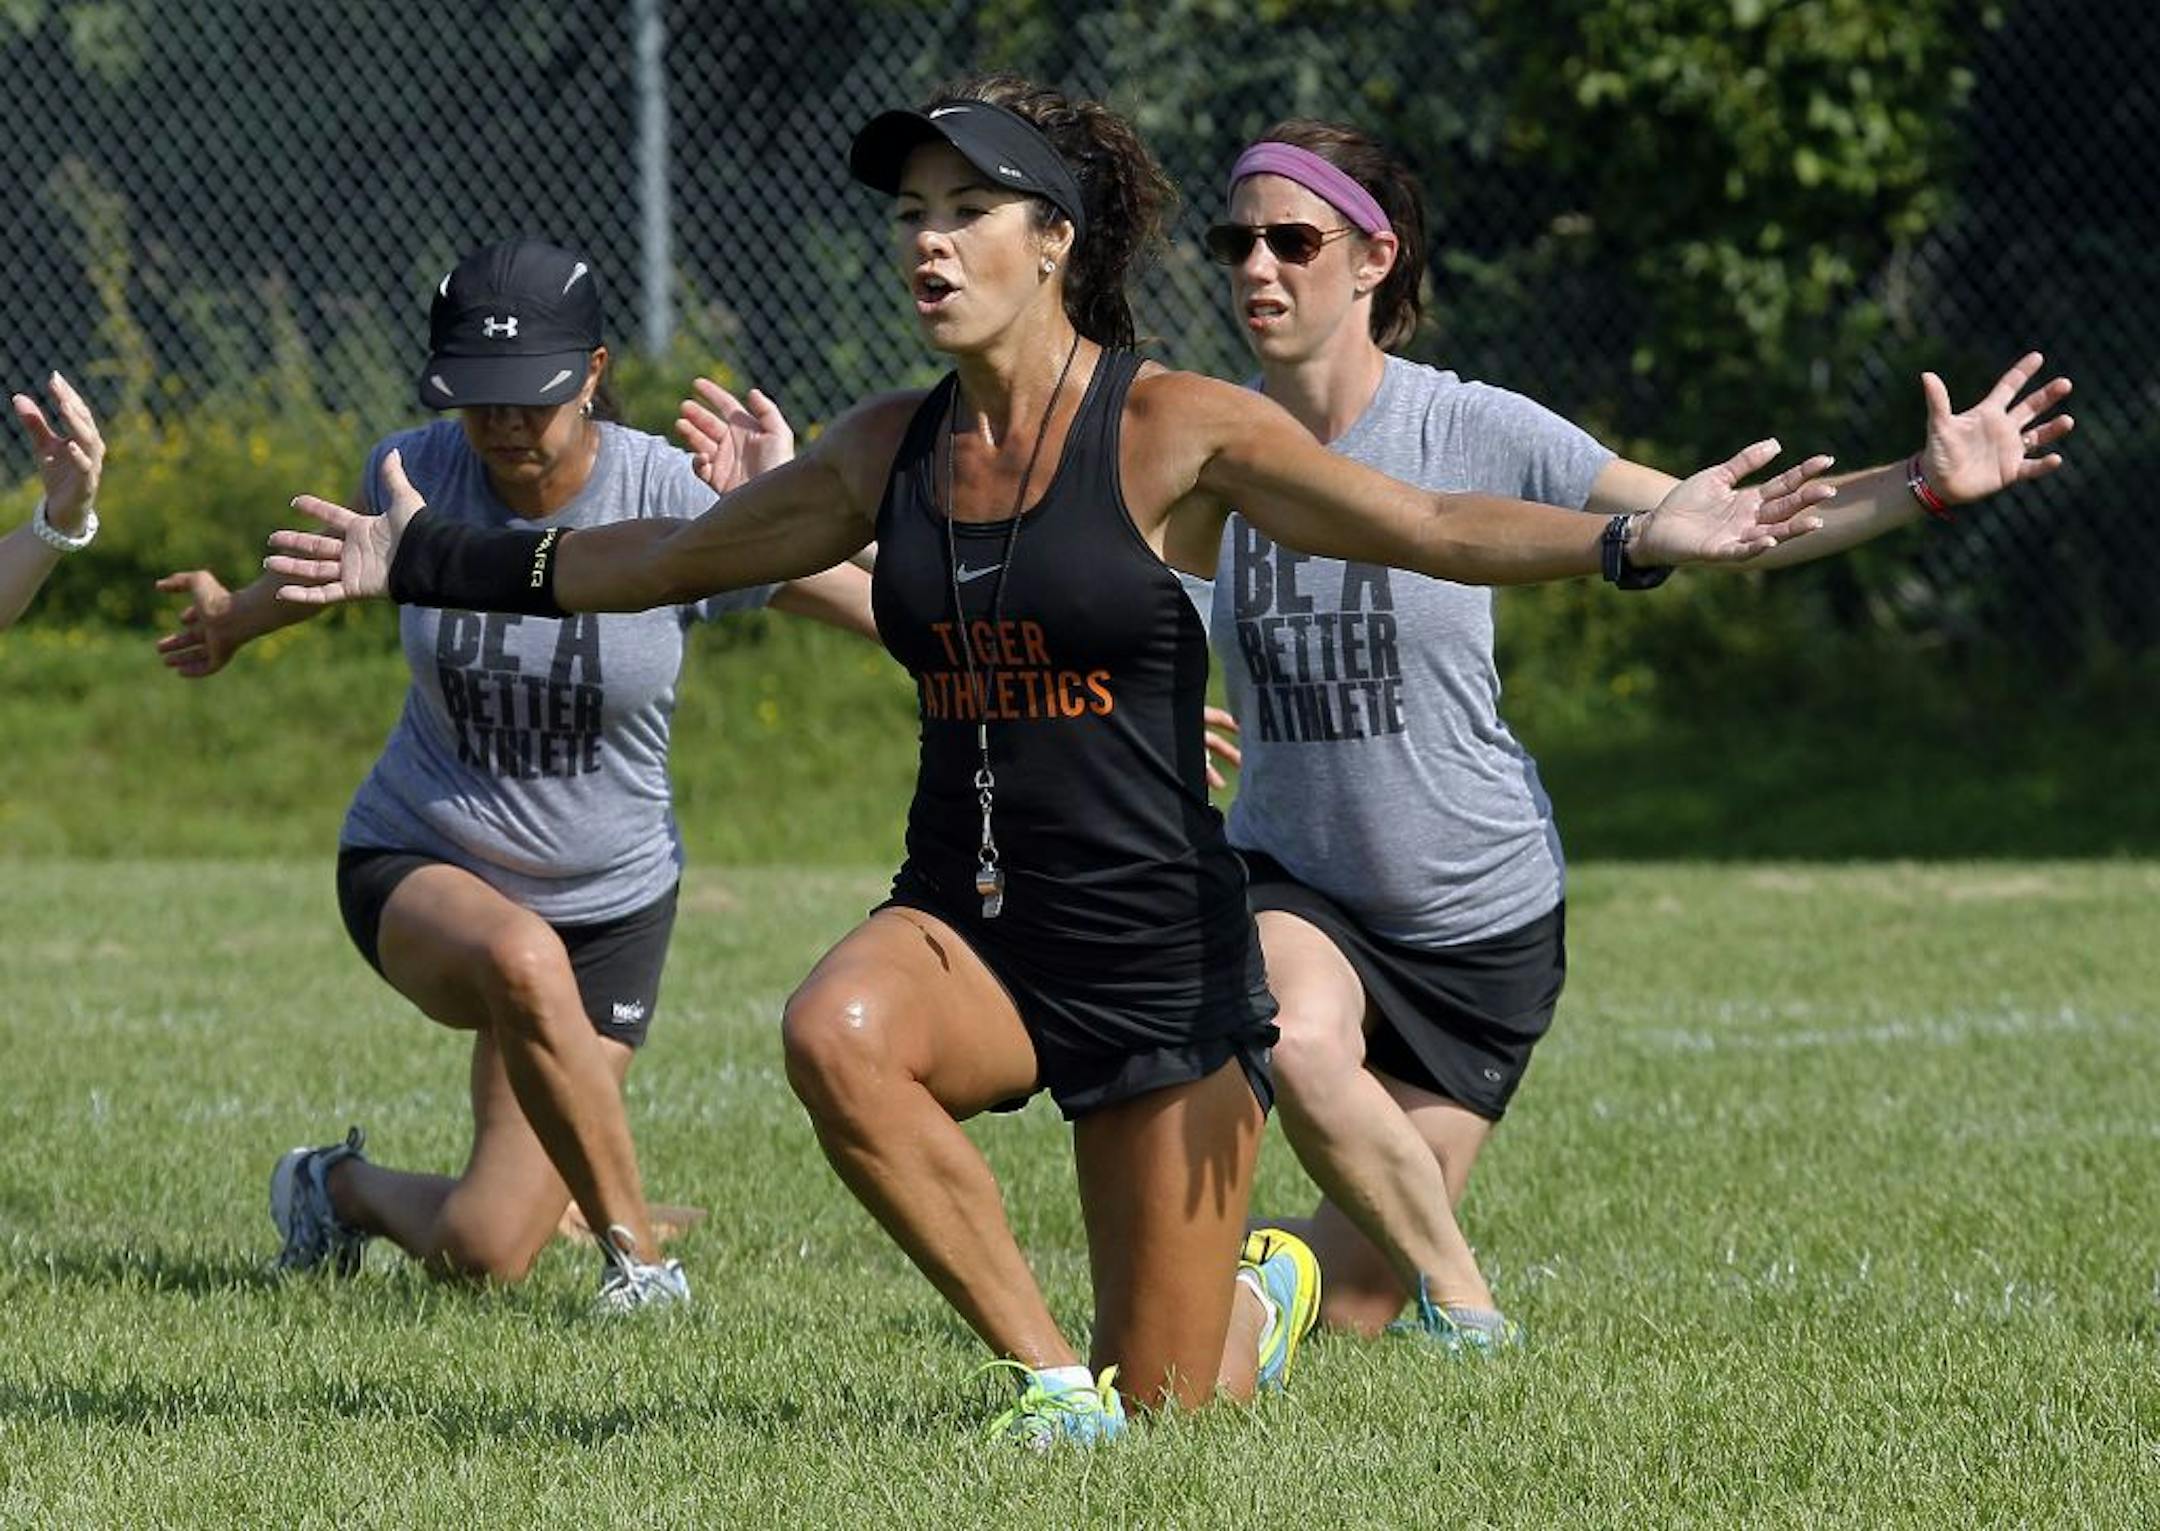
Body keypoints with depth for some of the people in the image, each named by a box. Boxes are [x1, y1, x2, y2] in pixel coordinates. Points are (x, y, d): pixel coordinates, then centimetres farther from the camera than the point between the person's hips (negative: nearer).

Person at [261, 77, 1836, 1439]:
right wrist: (429, 563, 21)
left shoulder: (1174, 433, -10)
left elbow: (1429, 526, -15)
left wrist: (1638, 539, -31)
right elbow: (672, 557, 19)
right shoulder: (893, 449, 5)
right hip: (967, 922, 4)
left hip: (1159, 944, -4)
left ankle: (1268, 1289, 39)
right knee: (836, 1033, -34)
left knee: (1160, 1407, 0)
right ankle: (1049, 1369, -16)